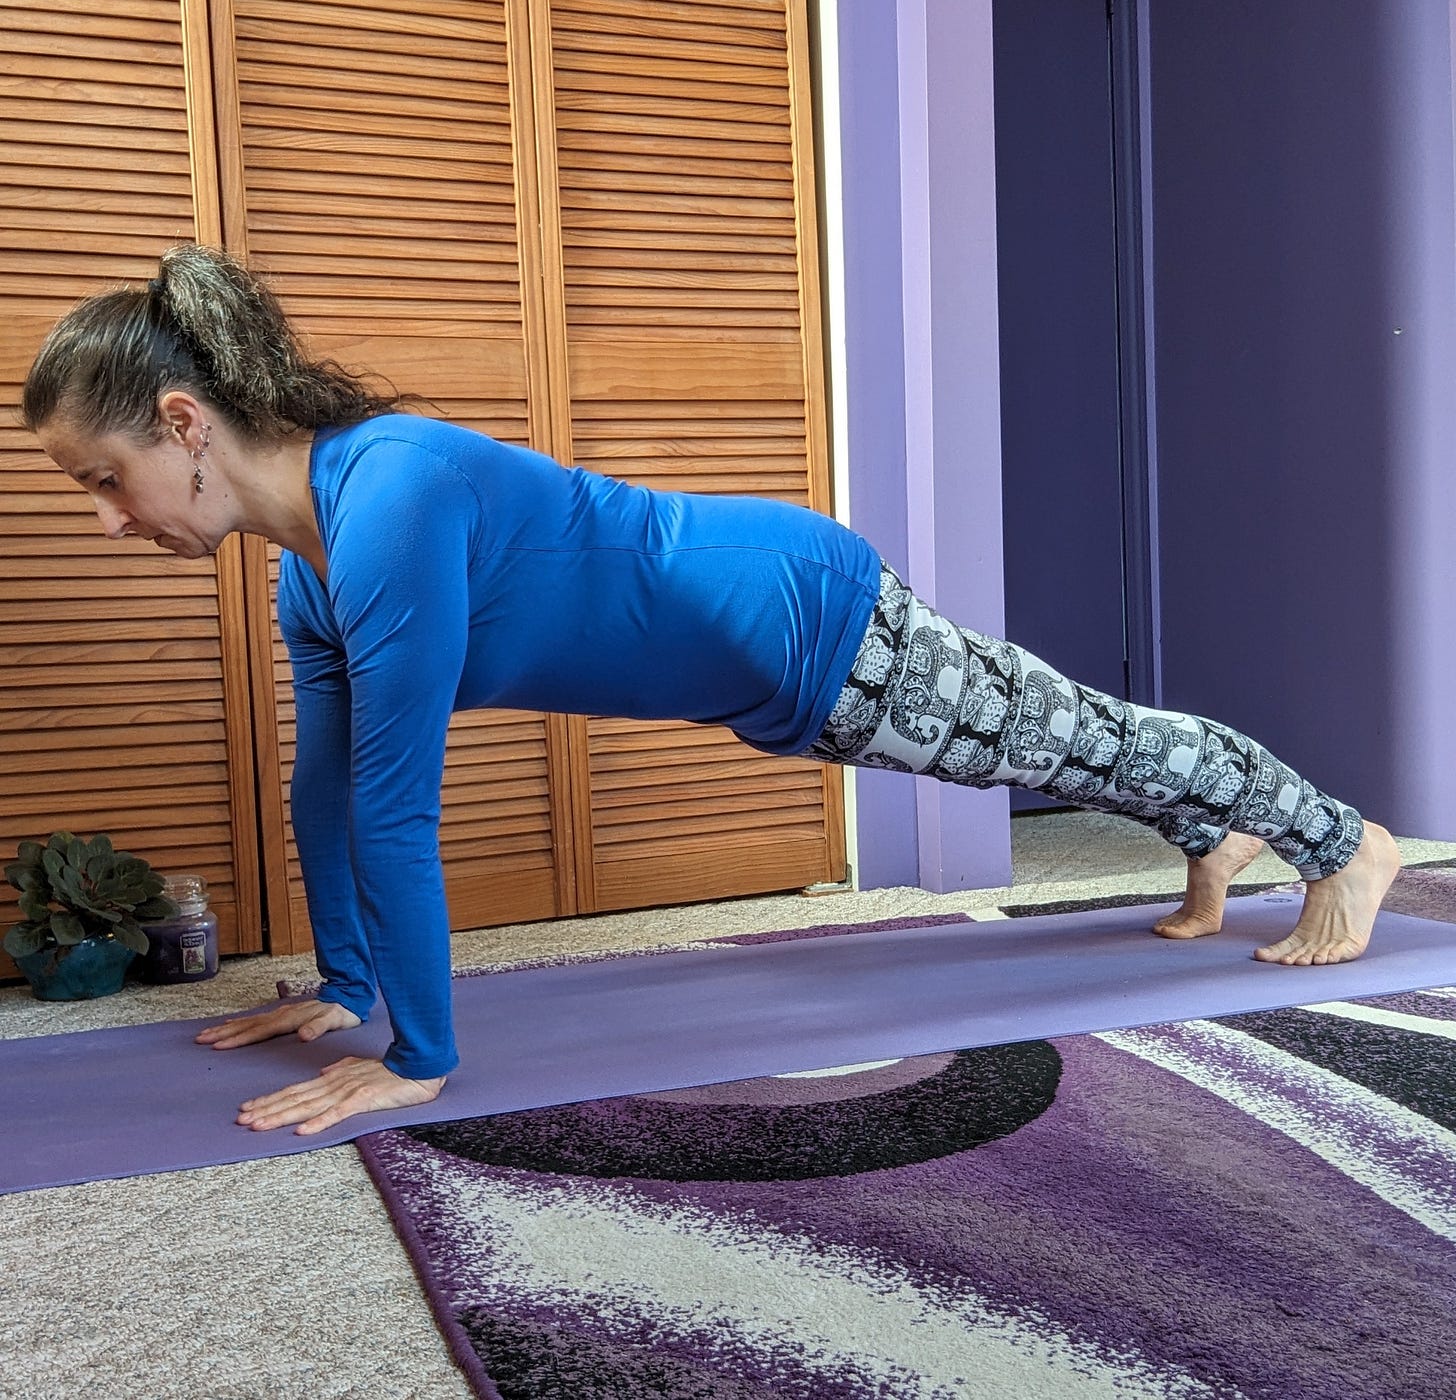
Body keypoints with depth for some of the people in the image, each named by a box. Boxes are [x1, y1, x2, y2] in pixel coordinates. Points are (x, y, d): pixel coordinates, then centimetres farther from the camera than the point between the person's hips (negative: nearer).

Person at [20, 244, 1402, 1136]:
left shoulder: (388, 502, -33)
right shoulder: (308, 567, -3)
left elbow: (396, 805, -32)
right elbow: (325, 785, 5)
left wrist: (415, 1061, -25)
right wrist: (343, 989, 12)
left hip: (805, 619, -8)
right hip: (763, 668, 8)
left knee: (1085, 738, 14)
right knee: (1064, 744, 29)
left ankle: (1345, 843, 41)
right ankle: (1222, 840, 57)